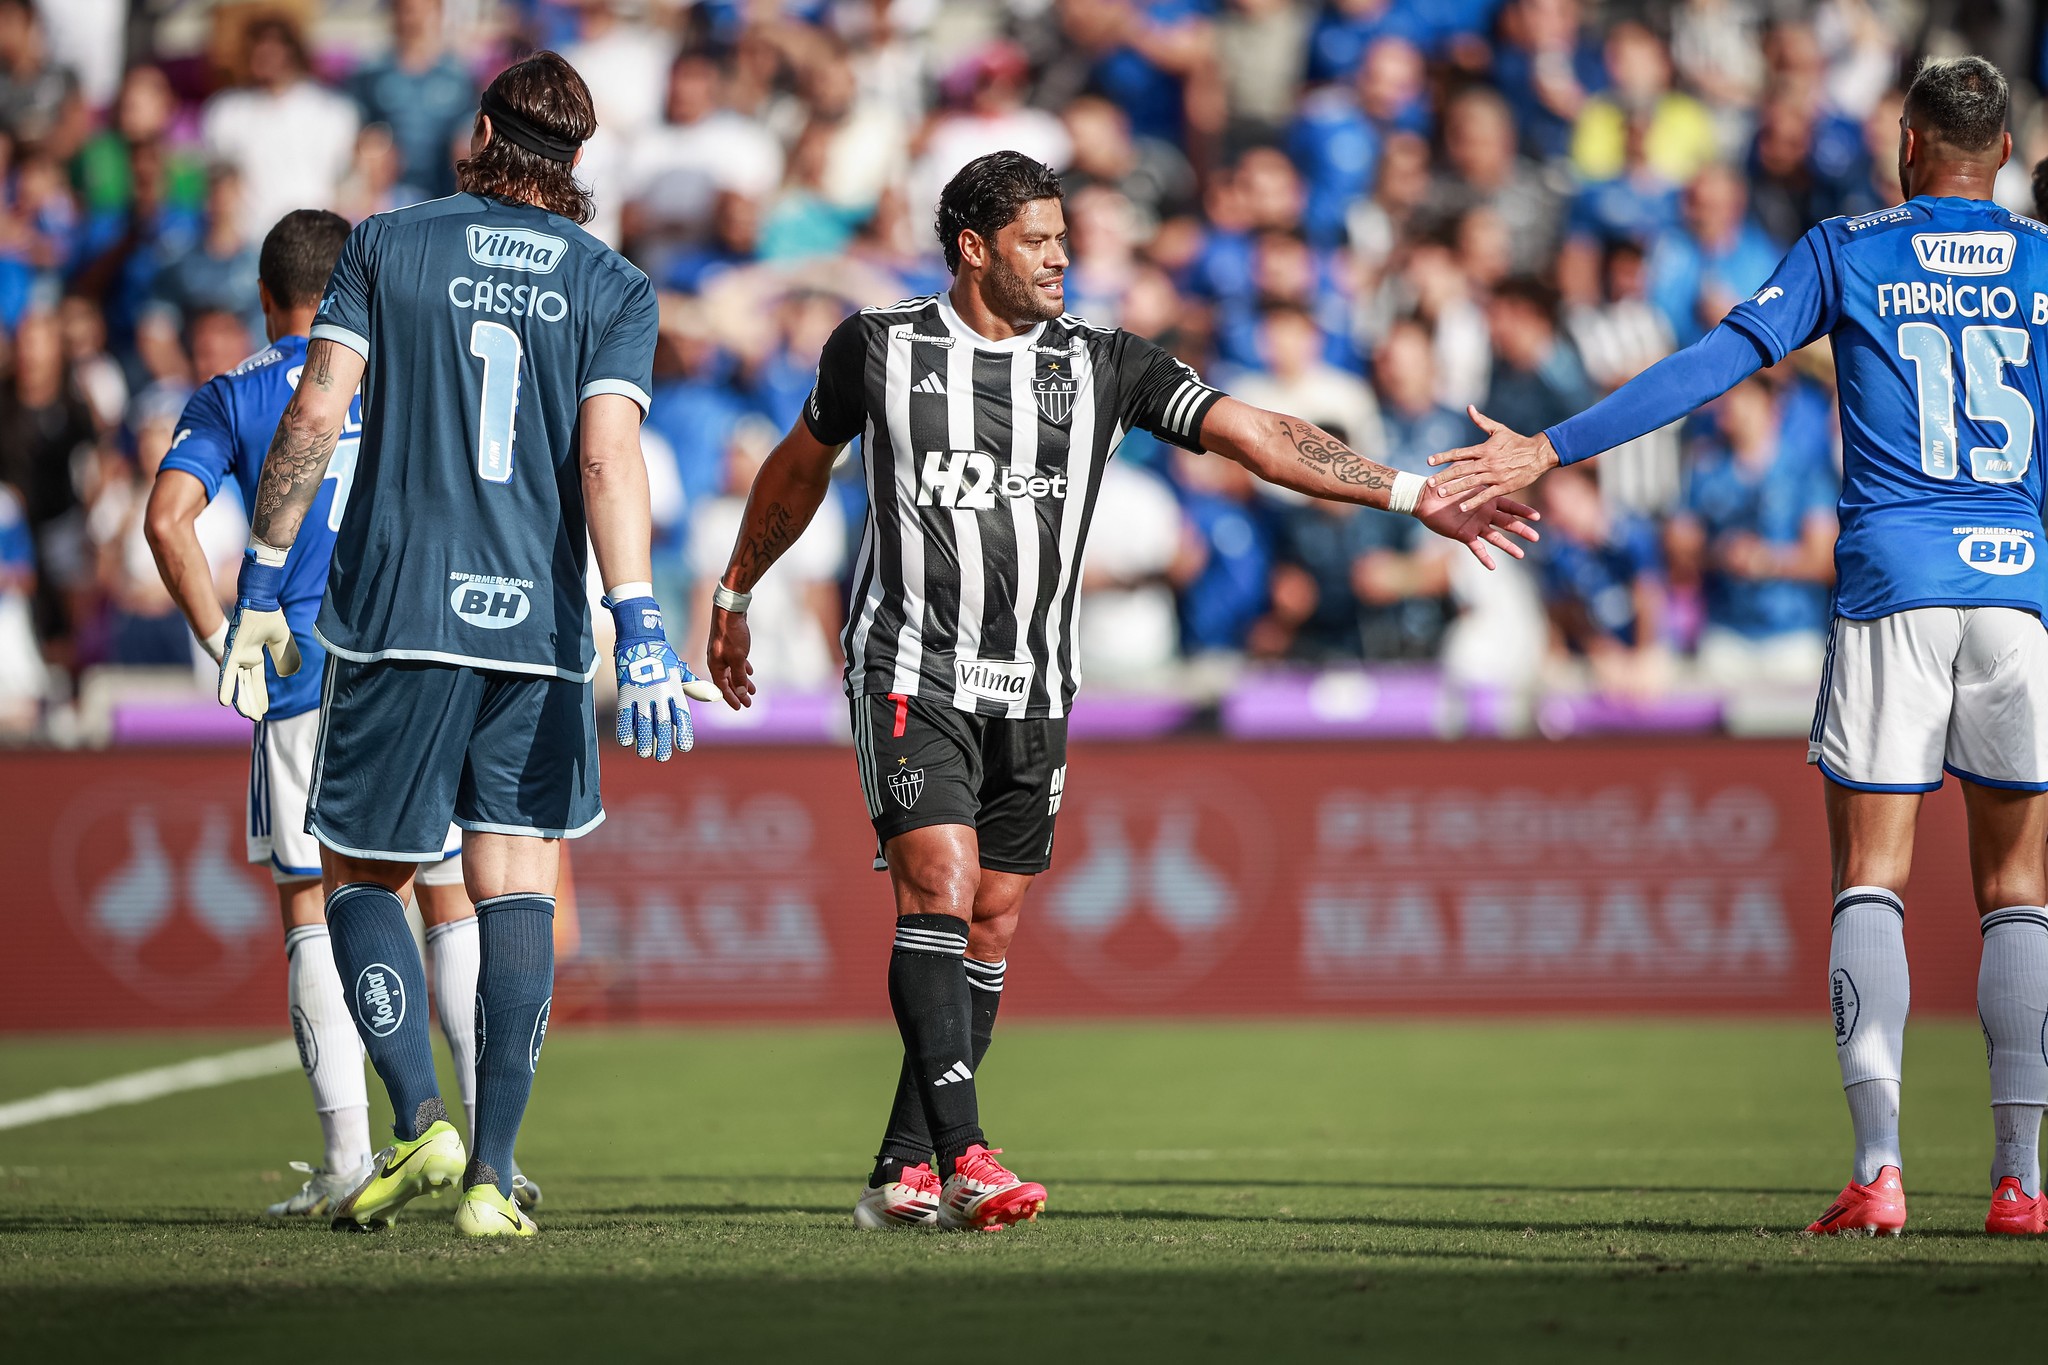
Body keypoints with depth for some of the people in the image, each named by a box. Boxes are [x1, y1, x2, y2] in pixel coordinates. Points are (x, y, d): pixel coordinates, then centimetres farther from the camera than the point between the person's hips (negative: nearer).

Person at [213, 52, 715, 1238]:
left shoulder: (386, 247, 5)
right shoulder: (615, 287, 6)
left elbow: (315, 416, -3)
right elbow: (608, 454, -7)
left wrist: (261, 588, 2)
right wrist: (639, 631, -12)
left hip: (394, 609, -1)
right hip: (538, 620, 1)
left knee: (365, 876, 10)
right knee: (518, 885, 6)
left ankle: (421, 1121, -9)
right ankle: (493, 1173, -3)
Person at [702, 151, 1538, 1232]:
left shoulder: (1104, 367, 4)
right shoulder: (879, 350, 0)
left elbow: (1255, 436, -3)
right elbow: (801, 464, 17)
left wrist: (1415, 495, -11)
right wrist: (734, 595, 25)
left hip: (1033, 691, 4)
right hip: (911, 671, -4)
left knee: (989, 928, 4)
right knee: (940, 888, -19)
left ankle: (902, 1174, 10)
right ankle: (962, 1154, -25)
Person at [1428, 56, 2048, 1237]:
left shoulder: (1847, 254, 4)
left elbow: (1713, 367, -2)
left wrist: (1546, 451, -1)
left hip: (1890, 590, -1)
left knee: (1870, 882, 1)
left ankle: (1878, 1166, -14)